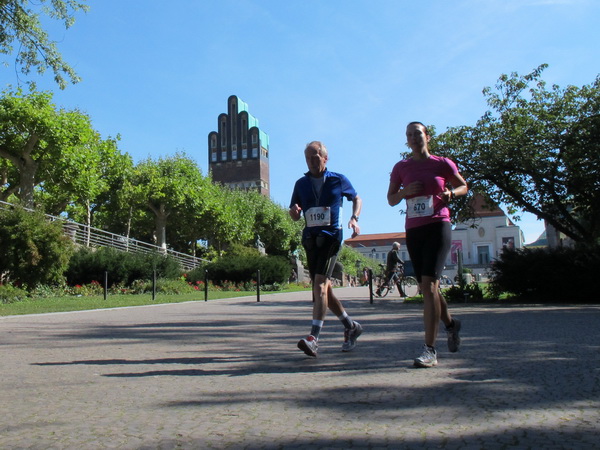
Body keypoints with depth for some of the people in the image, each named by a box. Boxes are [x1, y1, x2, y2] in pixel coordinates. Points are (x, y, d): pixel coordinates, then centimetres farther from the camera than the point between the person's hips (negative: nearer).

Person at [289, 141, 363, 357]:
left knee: (320, 284, -19)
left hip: (331, 236, -5)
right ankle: (351, 327, 27)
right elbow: (295, 216, 15)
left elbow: (357, 199, 18)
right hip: (310, 238, 5)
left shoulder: (339, 180, 4)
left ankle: (313, 338, -22)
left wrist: (354, 218, -1)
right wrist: (294, 211, -10)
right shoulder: (301, 184, 12)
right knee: (323, 288, 9)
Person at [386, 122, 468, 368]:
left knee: (429, 285, -17)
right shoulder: (401, 168, 9)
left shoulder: (443, 163, 2)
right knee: (426, 287, 12)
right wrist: (405, 192, -9)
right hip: (413, 231, 4)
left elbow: (464, 186, 14)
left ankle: (430, 350, -15)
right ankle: (451, 324, 41)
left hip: (438, 227, -4)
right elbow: (391, 199, 12)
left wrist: (451, 193, -8)